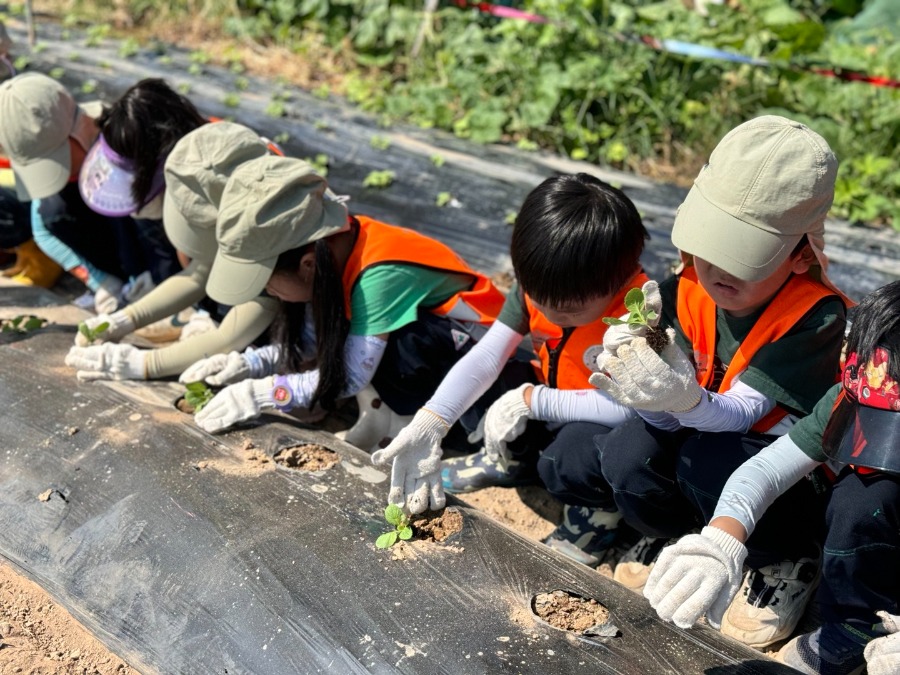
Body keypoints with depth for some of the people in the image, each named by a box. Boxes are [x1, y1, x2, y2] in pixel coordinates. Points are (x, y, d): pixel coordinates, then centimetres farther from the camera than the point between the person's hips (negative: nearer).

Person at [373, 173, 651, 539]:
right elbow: (486, 357, -16)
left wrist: (533, 399, -29)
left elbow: (627, 406, -35)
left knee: (575, 453, -35)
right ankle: (509, 460, 17)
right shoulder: (538, 286, -14)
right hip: (553, 410, 7)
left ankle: (593, 516, -2)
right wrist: (428, 425, -27)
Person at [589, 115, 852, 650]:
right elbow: (667, 418, -15)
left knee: (708, 462, -34)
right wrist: (647, 386, -39)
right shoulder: (686, 294, -12)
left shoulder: (817, 314, -24)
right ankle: (676, 533, 10)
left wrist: (684, 398, -50)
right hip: (700, 433, 4)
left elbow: (741, 411, -29)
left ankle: (788, 563, -3)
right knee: (625, 454, -25)